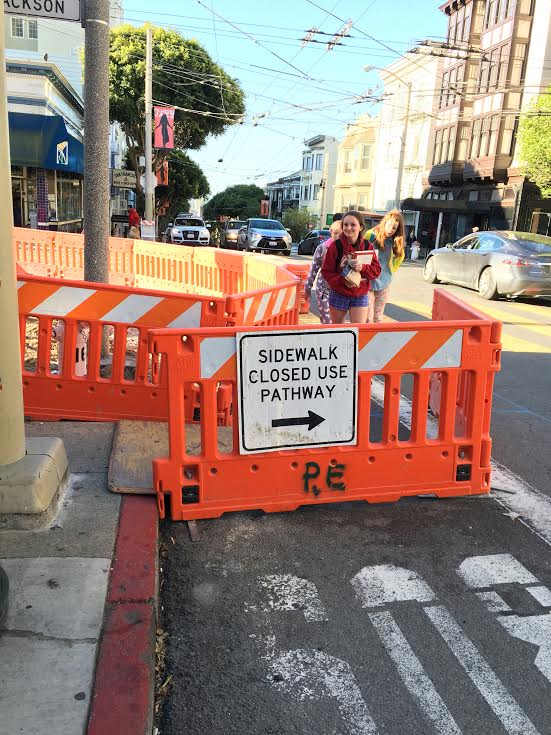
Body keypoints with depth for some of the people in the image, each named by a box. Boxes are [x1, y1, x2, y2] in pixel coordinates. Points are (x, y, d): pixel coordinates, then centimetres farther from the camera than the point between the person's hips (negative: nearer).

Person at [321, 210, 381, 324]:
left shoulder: (367, 246, -3)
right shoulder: (336, 245, -11)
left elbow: (377, 270, -2)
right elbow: (326, 271, -9)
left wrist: (363, 268, -22)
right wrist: (343, 280, -24)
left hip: (360, 296, 1)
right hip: (338, 295, -1)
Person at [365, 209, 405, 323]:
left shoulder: (394, 241, 4)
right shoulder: (371, 235, -11)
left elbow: (400, 256, 20)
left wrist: (392, 270, 12)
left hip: (384, 283, 4)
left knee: (378, 317, 12)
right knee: (368, 317, -4)